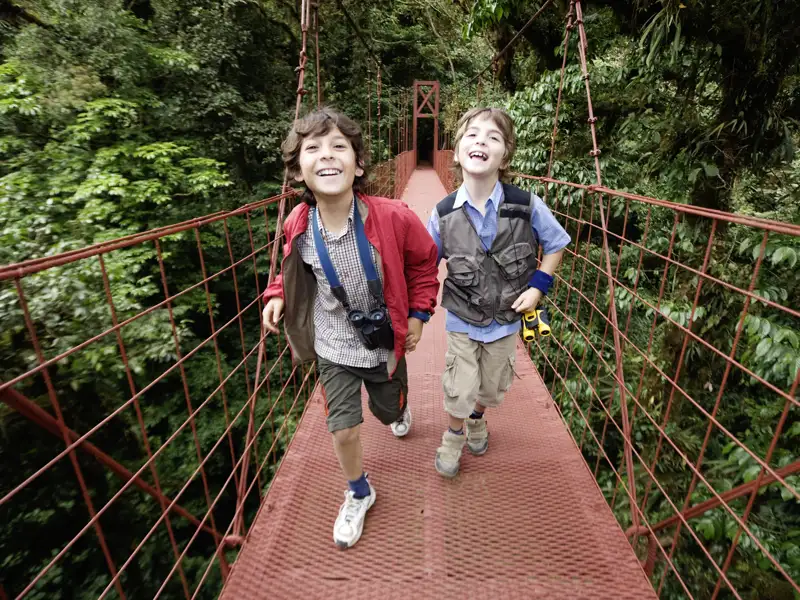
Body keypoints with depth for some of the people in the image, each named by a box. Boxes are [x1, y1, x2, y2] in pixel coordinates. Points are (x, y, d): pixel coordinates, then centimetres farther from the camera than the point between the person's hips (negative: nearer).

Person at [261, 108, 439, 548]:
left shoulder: (392, 218, -25)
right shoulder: (298, 225, -16)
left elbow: (424, 262, -5)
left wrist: (418, 313, -6)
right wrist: (278, 294, -8)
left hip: (385, 345, 0)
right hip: (334, 349, 1)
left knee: (389, 410, 22)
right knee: (344, 430, 2)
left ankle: (399, 411, 66)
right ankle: (359, 494, 37)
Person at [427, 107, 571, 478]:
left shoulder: (526, 205, -19)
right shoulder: (444, 214, -17)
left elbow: (556, 244, -1)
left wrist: (538, 286, -12)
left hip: (505, 320, 1)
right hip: (462, 320, -1)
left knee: (493, 387, 20)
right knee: (459, 391, 4)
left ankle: (477, 419, 55)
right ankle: (454, 435, 38)